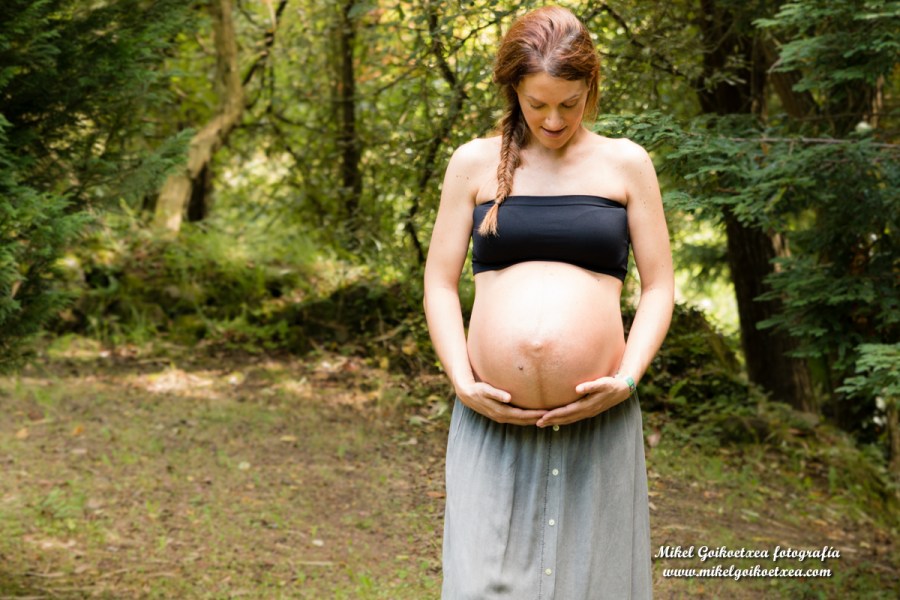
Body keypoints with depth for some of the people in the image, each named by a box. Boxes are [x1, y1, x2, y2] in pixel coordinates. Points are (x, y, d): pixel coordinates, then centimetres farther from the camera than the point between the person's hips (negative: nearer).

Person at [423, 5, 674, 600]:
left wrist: (626, 379, -7)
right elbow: (440, 283, 8)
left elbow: (658, 286, 7)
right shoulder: (475, 163, 9)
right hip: (493, 418, 1)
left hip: (597, 419, 0)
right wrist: (463, 383, -5)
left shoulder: (626, 164, 8)